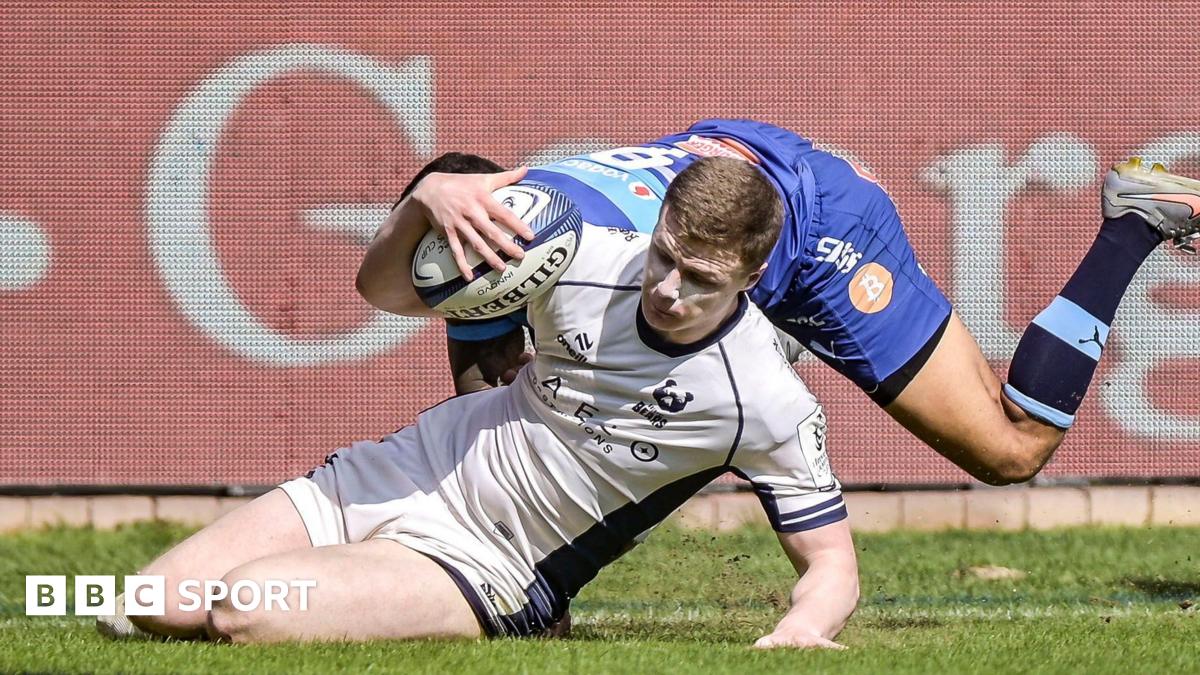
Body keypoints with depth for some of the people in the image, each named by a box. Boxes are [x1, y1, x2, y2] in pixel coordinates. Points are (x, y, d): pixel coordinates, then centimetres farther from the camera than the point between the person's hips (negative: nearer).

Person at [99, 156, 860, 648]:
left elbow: (832, 560, -12)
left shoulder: (768, 405, -22)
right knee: (153, 609, -3)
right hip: (413, 471, 4)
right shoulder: (587, 259, -13)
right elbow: (385, 288, -2)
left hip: (483, 573, -4)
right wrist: (427, 199, -24)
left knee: (244, 610, -24)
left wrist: (803, 628, -36)